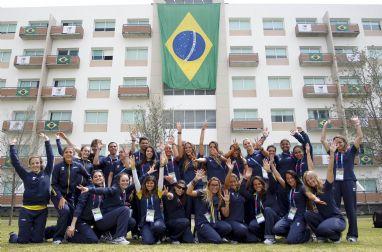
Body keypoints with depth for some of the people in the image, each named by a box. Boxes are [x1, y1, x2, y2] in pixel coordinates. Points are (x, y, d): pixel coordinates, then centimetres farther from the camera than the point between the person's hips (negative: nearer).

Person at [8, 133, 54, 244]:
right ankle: (13, 236, 35)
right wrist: (12, 146, -5)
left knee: (37, 239, 4)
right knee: (23, 240, 2)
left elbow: (50, 158, 1)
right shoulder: (26, 175, 3)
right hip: (27, 211, -1)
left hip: (42, 211, 2)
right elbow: (15, 162, -3)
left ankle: (34, 232, 38)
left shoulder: (46, 173, 6)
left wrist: (47, 141, -1)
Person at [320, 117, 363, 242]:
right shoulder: (333, 153, 15)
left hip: (349, 182, -2)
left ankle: (352, 235, 4)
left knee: (350, 209, -1)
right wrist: (325, 126, 16)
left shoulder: (351, 152, 10)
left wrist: (357, 123, 4)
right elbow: (323, 140, 15)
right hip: (335, 182, 2)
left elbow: (360, 137, 3)